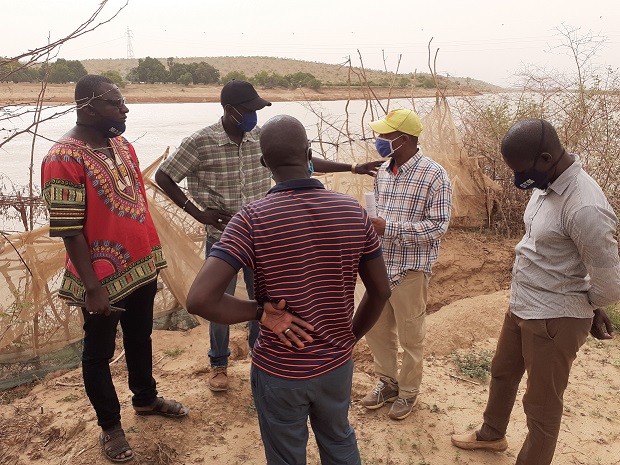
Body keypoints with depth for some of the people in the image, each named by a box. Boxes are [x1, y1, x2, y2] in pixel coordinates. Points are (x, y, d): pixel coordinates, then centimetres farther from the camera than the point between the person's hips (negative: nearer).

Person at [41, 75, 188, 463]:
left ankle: (146, 398, 45)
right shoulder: (64, 159, -20)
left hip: (142, 267, 7)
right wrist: (92, 288, -19)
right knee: (99, 353, 13)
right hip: (105, 280, -7)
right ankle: (110, 426, 31)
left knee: (140, 338, 23)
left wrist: (153, 255, 14)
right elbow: (69, 231, -20)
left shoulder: (123, 145, 4)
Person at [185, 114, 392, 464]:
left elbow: (200, 299, -29)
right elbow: (381, 291, -1)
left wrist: (260, 311, -15)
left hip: (279, 371, -3)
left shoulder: (253, 219, -21)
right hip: (337, 365, 3)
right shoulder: (353, 211, -10)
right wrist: (351, 337, 12)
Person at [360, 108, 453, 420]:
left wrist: (388, 228, -26)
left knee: (410, 336, 11)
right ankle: (387, 382, 40)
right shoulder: (383, 172, 6)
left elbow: (438, 226, -20)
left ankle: (408, 392, 33)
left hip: (410, 270, -6)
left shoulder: (434, 175, -16)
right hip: (379, 265, 7)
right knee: (376, 329, 18)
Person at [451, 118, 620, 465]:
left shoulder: (585, 209, -30)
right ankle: (492, 434, 54)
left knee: (542, 404, 11)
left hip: (555, 320, -10)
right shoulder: (547, 184, 0)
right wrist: (589, 306, 12)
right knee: (502, 373, 28)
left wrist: (586, 307, -1)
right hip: (521, 307, 10)